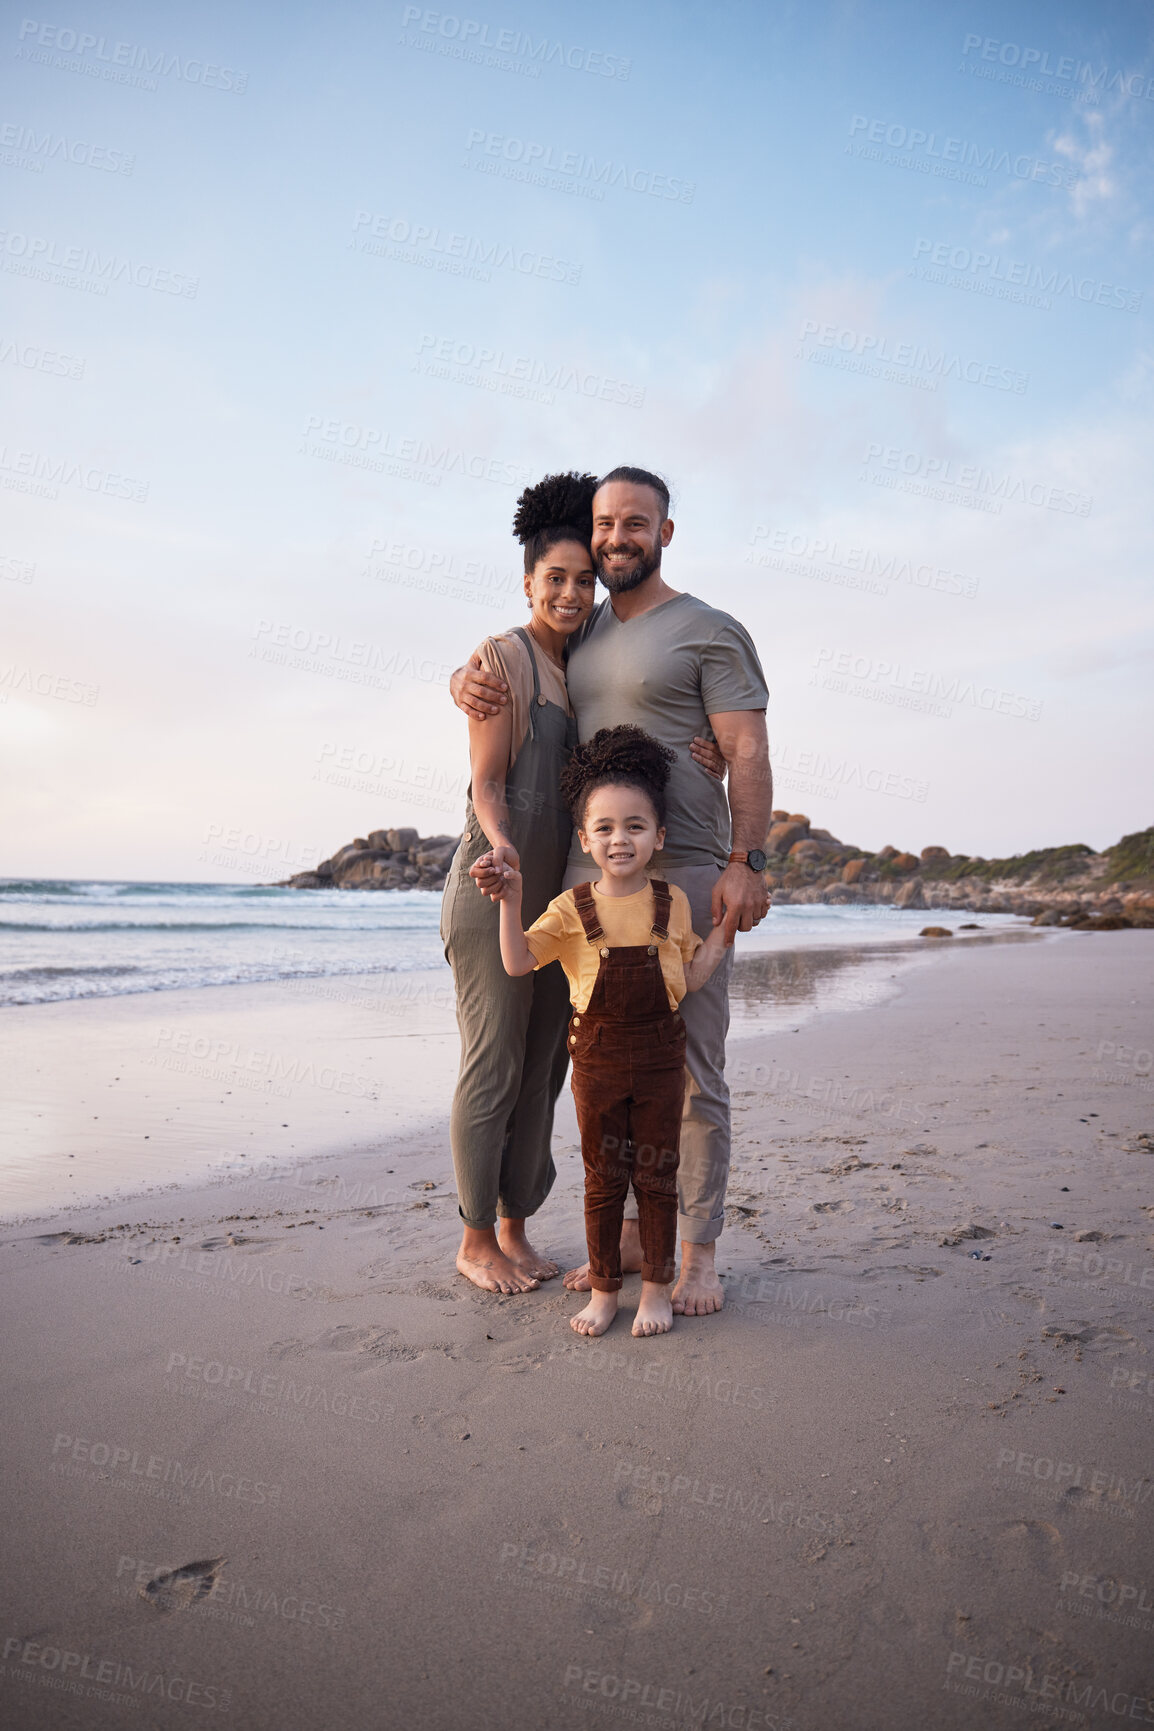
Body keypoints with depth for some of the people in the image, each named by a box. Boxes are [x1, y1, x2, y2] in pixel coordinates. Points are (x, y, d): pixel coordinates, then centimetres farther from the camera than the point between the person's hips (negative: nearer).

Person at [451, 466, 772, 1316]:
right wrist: (468, 682, 2)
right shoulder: (578, 632, 20)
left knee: (692, 1069, -2)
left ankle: (699, 1253, 11)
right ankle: (634, 1231, 23)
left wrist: (747, 861, -16)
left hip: (684, 872, -5)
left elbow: (748, 753, -5)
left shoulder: (711, 630, 3)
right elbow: (494, 667, 27)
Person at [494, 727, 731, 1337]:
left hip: (660, 1059, 1)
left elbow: (688, 979, 3)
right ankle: (604, 1288, 27)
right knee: (603, 1178, 11)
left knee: (656, 1175, 11)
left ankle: (656, 1287, 27)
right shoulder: (572, 908, -6)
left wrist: (724, 928, -3)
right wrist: (510, 900, -26)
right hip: (597, 1058, 0)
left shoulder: (673, 904, -2)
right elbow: (518, 962, -14)